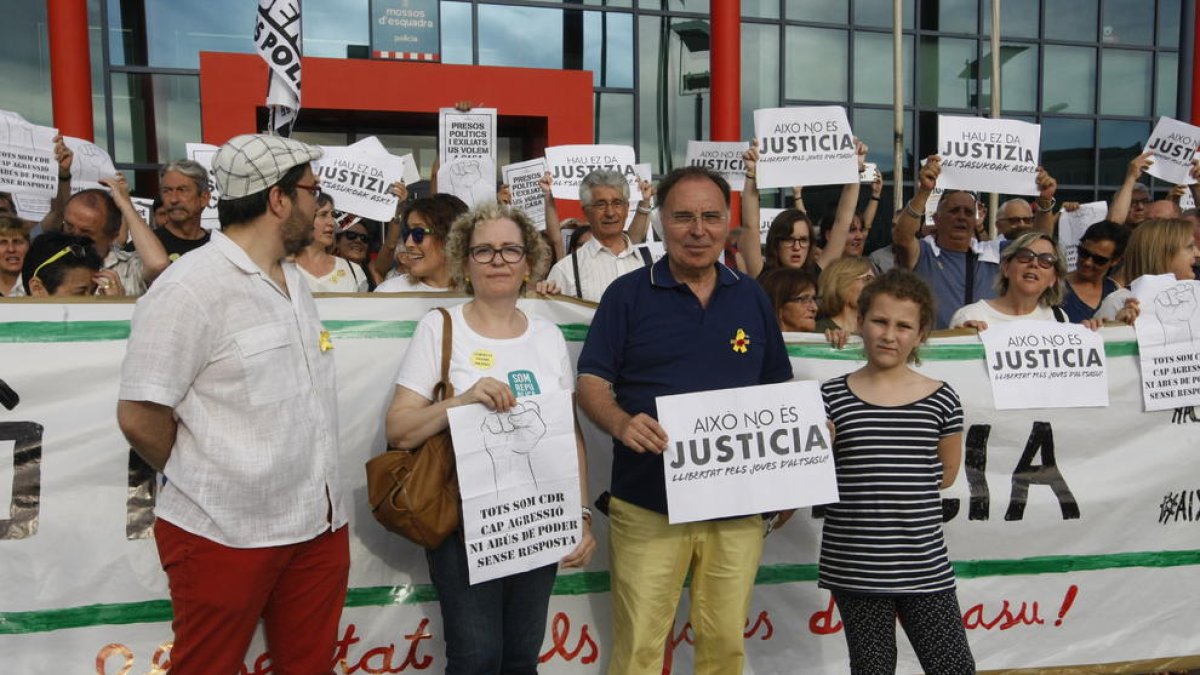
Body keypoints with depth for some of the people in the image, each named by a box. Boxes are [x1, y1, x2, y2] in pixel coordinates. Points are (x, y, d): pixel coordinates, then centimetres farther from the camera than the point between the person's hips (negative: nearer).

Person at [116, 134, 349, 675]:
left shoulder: (294, 280, 11)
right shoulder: (189, 287, -15)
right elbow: (139, 416, -15)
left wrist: (310, 494, 12)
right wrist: (208, 486, 0)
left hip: (319, 525, 7)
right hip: (225, 534, -7)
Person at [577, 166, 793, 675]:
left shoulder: (752, 297, 9)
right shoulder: (627, 294, -1)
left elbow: (779, 391, 15)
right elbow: (591, 382, -5)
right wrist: (621, 423, -25)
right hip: (648, 505, -3)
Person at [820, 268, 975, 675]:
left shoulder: (941, 400, -1)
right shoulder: (833, 397, -3)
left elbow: (946, 472, 9)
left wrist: (882, 482, 2)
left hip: (924, 565, 1)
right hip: (853, 566, -1)